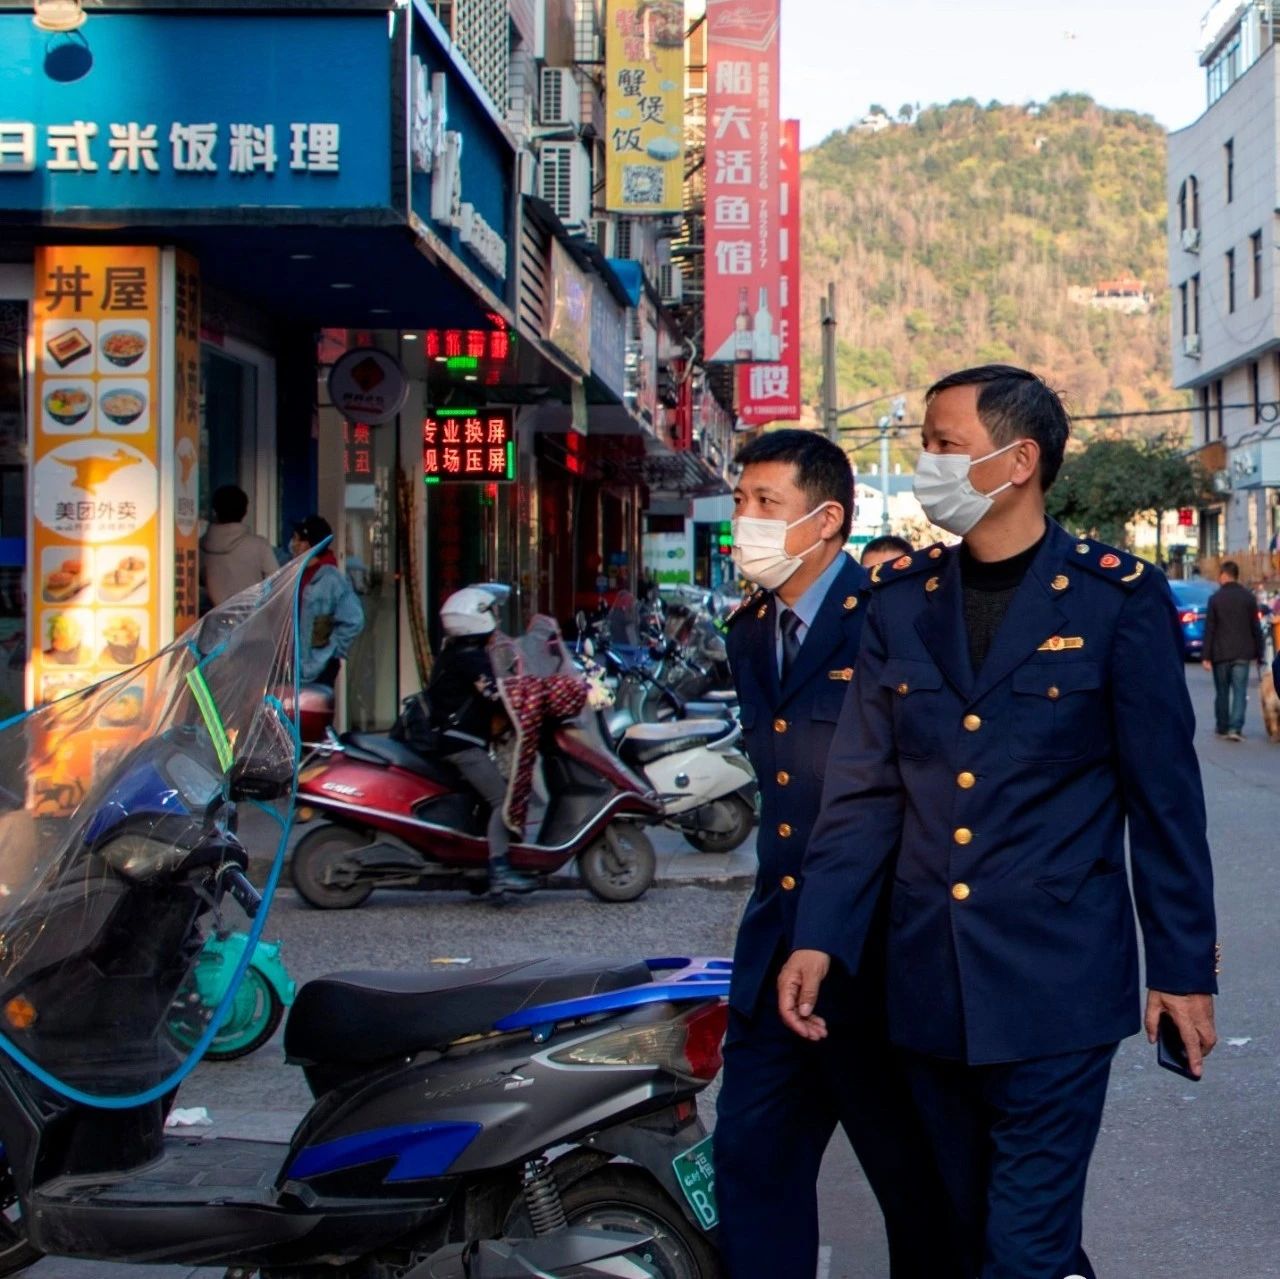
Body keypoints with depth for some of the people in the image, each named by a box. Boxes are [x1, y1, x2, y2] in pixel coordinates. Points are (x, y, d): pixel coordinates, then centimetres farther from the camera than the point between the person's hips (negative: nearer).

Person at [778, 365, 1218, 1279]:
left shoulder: (1118, 599, -5)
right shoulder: (900, 601, 7)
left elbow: (1165, 797, -3)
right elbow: (865, 788, 5)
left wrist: (1184, 966, -2)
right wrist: (820, 939, -3)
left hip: (1056, 982, -4)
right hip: (930, 983, 5)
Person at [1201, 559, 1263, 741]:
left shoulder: (1215, 598, -5)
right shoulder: (1248, 597, 0)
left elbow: (1210, 629, -6)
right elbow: (1256, 628, 3)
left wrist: (1206, 656, -3)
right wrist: (1259, 654, 10)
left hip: (1221, 653, -1)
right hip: (1242, 653, 1)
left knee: (1222, 692, 11)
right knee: (1240, 692, 0)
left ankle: (1222, 727, 20)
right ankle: (1235, 728, -12)